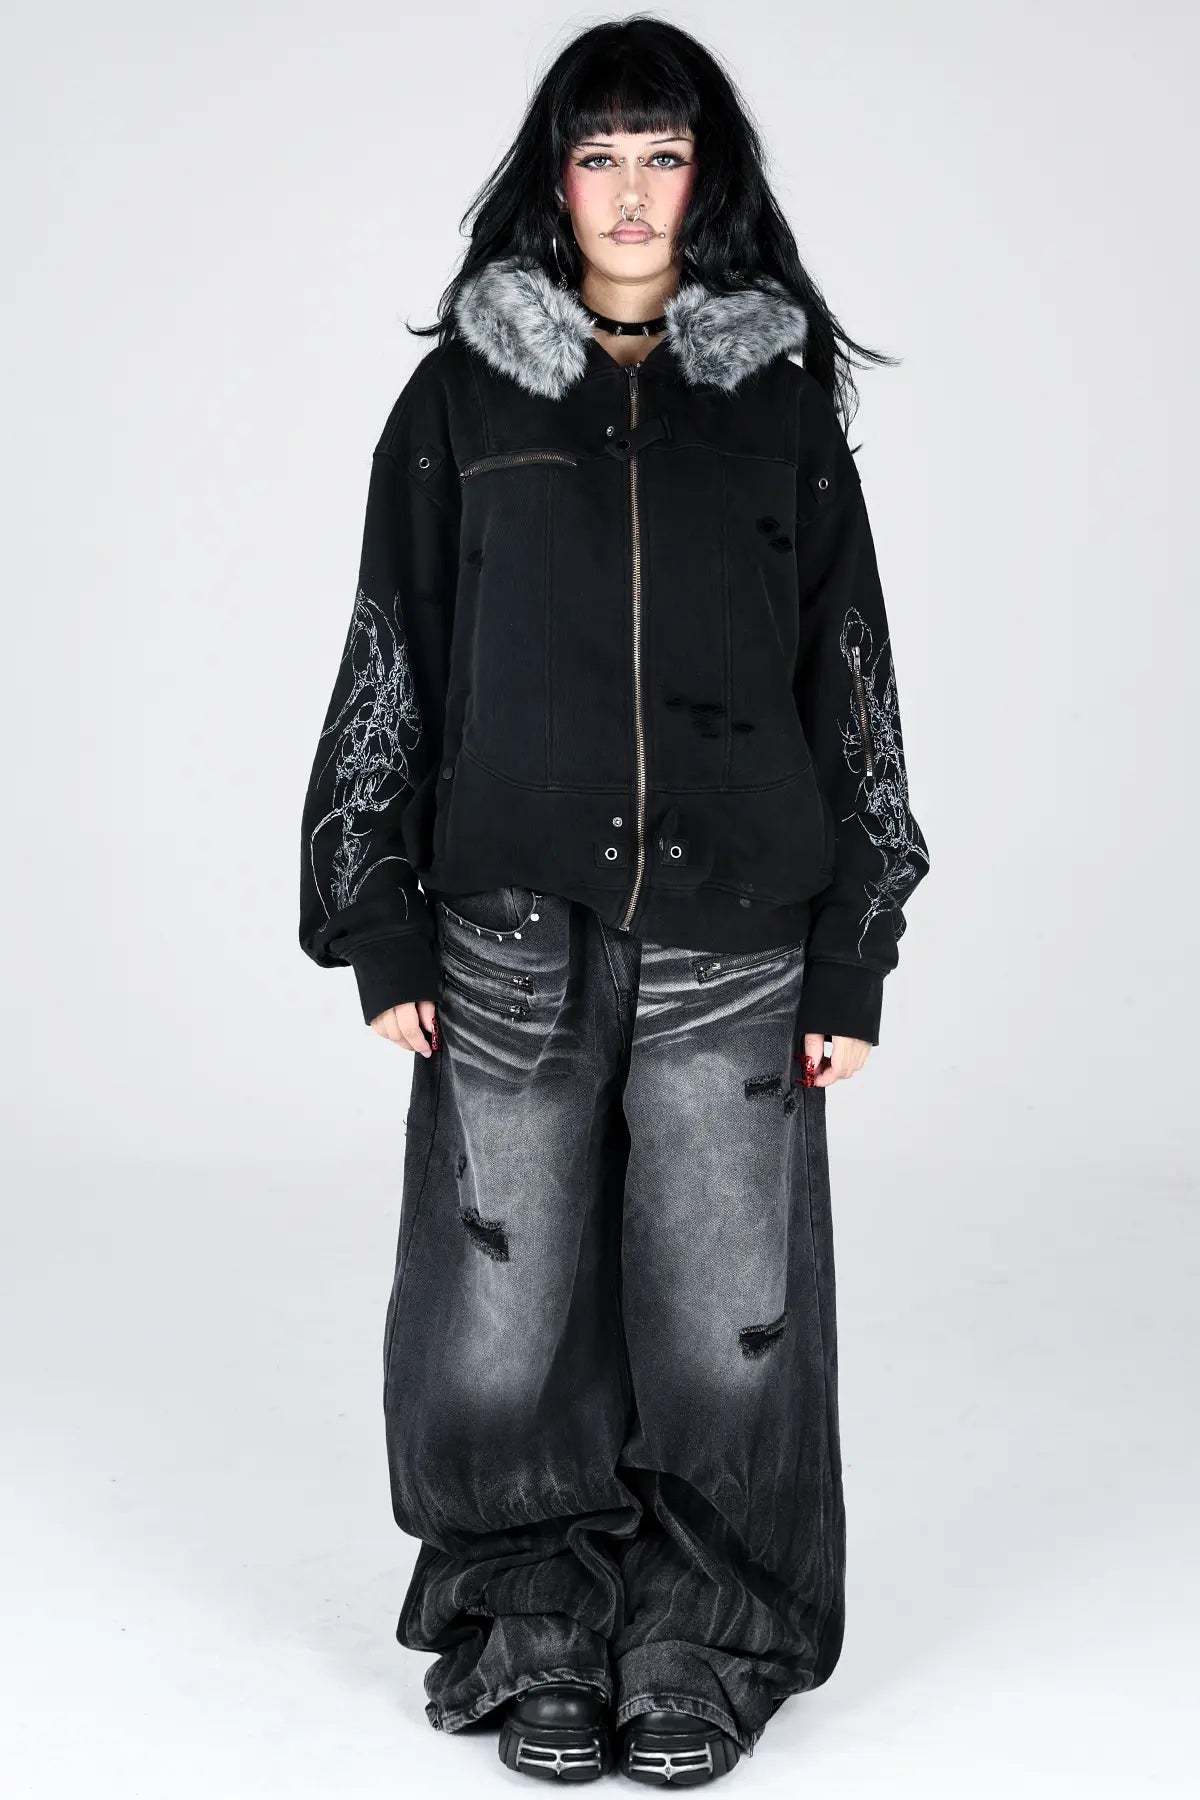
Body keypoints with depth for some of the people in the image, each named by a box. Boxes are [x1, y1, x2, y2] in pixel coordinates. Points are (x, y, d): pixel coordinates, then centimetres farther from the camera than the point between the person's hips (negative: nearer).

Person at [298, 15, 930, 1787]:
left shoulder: (787, 405, 7)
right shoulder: (463, 395, 6)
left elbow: (851, 685, 7)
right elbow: (390, 664, 6)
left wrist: (855, 962, 2)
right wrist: (379, 928, 0)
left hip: (734, 946, 0)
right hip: (512, 942, 0)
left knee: (727, 1325, 1)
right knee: (502, 1327, 1)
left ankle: (703, 1641, 22)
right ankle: (542, 1632, 23)